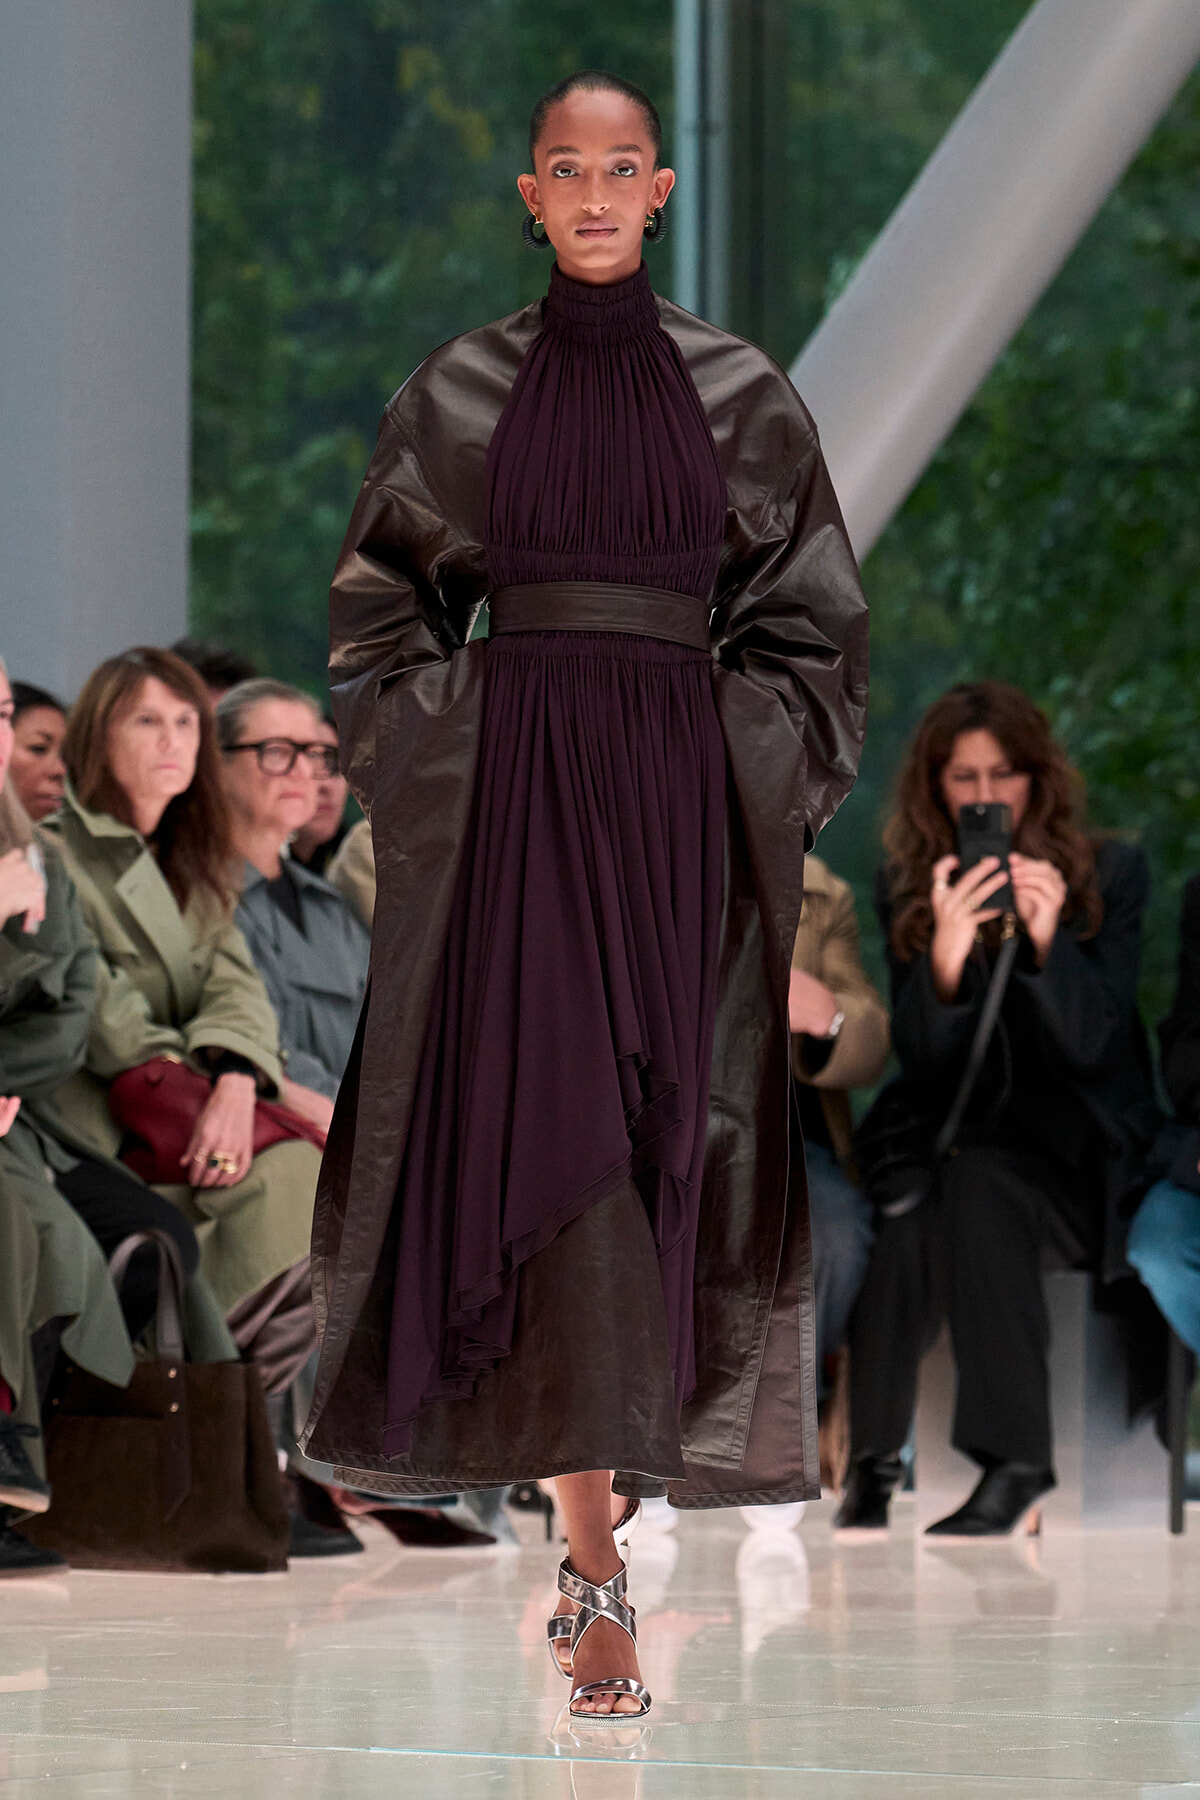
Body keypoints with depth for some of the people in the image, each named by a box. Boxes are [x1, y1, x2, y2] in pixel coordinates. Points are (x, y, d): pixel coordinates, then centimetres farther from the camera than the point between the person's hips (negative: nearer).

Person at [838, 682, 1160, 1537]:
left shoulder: (1109, 873, -1)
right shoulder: (910, 889, 5)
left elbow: (1093, 1047, -8)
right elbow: (921, 1060, -3)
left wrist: (1048, 941, -27)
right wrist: (945, 960, -24)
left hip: (1076, 1140, -2)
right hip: (953, 1126, 2)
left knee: (981, 1184, -34)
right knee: (908, 1199, -32)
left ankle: (1015, 1457, -33)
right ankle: (874, 1453, -26)